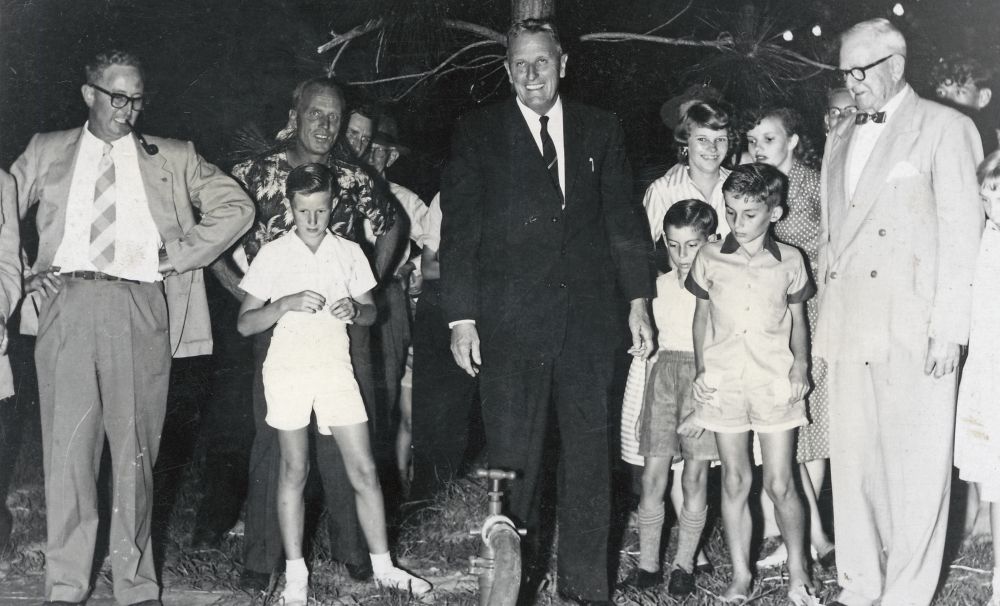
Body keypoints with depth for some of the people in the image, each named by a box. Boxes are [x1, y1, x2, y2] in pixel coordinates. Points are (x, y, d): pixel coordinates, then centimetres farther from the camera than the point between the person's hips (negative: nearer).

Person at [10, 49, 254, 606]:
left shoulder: (173, 159, 15)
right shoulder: (47, 152, 18)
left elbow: (236, 206, 10)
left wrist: (177, 258, 2)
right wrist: (26, 276, 6)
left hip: (141, 308, 0)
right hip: (67, 304, 1)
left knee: (136, 451, 0)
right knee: (67, 447, -1)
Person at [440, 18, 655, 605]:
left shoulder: (601, 130, 11)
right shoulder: (479, 134, 5)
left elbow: (624, 219, 11)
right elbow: (459, 228, 2)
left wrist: (639, 302, 5)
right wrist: (462, 317, -5)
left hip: (588, 317, 2)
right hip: (510, 324, -2)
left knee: (589, 453, 5)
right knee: (514, 457, 3)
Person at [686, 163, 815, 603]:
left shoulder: (789, 261, 0)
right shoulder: (709, 257, 1)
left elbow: (798, 320, 10)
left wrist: (801, 366, -1)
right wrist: (701, 370, 5)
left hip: (776, 381, -1)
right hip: (723, 382, 1)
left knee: (780, 484, 1)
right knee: (734, 481, 7)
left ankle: (797, 570, 18)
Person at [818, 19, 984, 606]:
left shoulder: (945, 127, -1)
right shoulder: (841, 137, 18)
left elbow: (962, 232, -6)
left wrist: (949, 329, -11)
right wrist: (826, 320, 12)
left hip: (913, 332, -6)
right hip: (849, 330, 6)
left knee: (915, 469, -1)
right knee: (852, 463, 9)